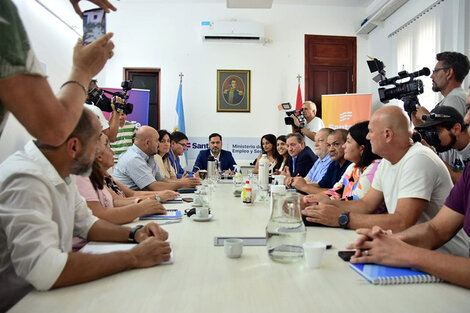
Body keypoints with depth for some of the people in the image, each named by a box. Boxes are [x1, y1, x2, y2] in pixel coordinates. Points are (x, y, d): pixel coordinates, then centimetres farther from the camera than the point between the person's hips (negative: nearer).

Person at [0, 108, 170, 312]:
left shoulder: (62, 174, 1)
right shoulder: (25, 179, -26)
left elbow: (85, 224, 12)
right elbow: (44, 271, -34)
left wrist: (134, 234, -5)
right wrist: (133, 258, -26)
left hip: (51, 293, 8)